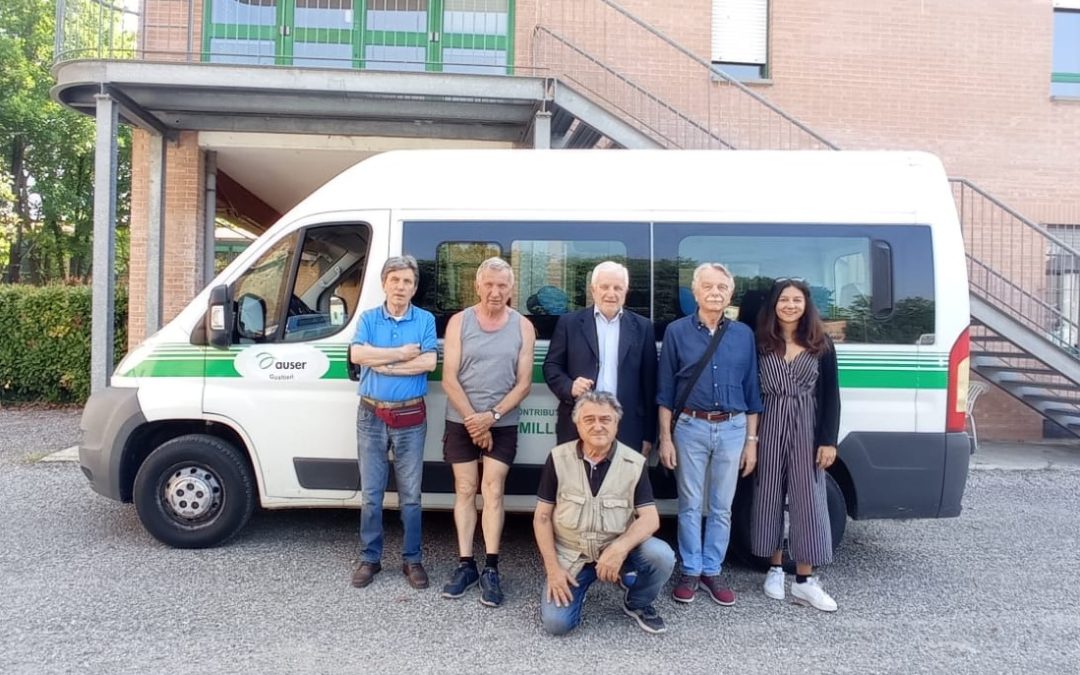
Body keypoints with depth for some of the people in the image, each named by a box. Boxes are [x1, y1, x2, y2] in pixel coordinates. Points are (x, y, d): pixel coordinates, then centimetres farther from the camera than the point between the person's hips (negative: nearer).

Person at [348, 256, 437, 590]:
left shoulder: (425, 320, 1)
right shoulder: (368, 318, 5)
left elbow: (429, 362, -12)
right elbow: (357, 354, -13)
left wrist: (382, 364, -12)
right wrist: (402, 353, -13)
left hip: (410, 418, -1)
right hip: (371, 415, 1)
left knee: (410, 494, 7)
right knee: (371, 493, 8)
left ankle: (412, 559, 18)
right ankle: (370, 558, 20)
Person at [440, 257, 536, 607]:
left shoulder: (523, 327, -1)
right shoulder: (459, 322, -1)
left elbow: (523, 382, -3)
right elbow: (449, 379, -5)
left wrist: (491, 416, -14)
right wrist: (474, 420, -11)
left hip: (502, 425, -1)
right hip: (461, 422, 1)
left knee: (492, 491, -2)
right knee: (465, 491, 6)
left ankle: (491, 570, 4)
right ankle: (466, 565, 15)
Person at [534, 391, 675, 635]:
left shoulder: (635, 463, -9)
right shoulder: (558, 458, -9)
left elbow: (650, 518, -13)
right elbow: (542, 517, -4)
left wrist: (620, 548, -31)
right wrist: (552, 568, -12)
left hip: (615, 550, 1)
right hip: (570, 555, 0)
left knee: (662, 556, -26)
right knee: (556, 623, -18)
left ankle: (637, 604, 6)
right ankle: (575, 587, 17)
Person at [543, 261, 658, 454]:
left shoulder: (642, 327, 8)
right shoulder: (569, 322, 6)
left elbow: (649, 382, 7)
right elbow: (551, 366, 7)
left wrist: (648, 434, 5)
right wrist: (570, 387, -14)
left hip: (627, 430, 1)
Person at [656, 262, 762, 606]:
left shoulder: (743, 334, 5)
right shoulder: (677, 331, -2)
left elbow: (751, 390, 8)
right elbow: (665, 391, -1)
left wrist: (751, 440, 5)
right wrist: (665, 438, -5)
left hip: (732, 429, 2)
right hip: (691, 427, -2)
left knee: (722, 507, 10)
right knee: (690, 505, 6)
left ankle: (712, 571, 23)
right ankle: (690, 571, 19)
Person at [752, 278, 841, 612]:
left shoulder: (821, 345, 3)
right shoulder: (760, 343, 0)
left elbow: (831, 395, 3)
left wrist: (828, 440, -4)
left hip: (807, 428, 0)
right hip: (770, 426, 0)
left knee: (807, 499, 1)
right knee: (770, 496, 8)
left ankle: (804, 580, 9)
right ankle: (775, 568, 23)